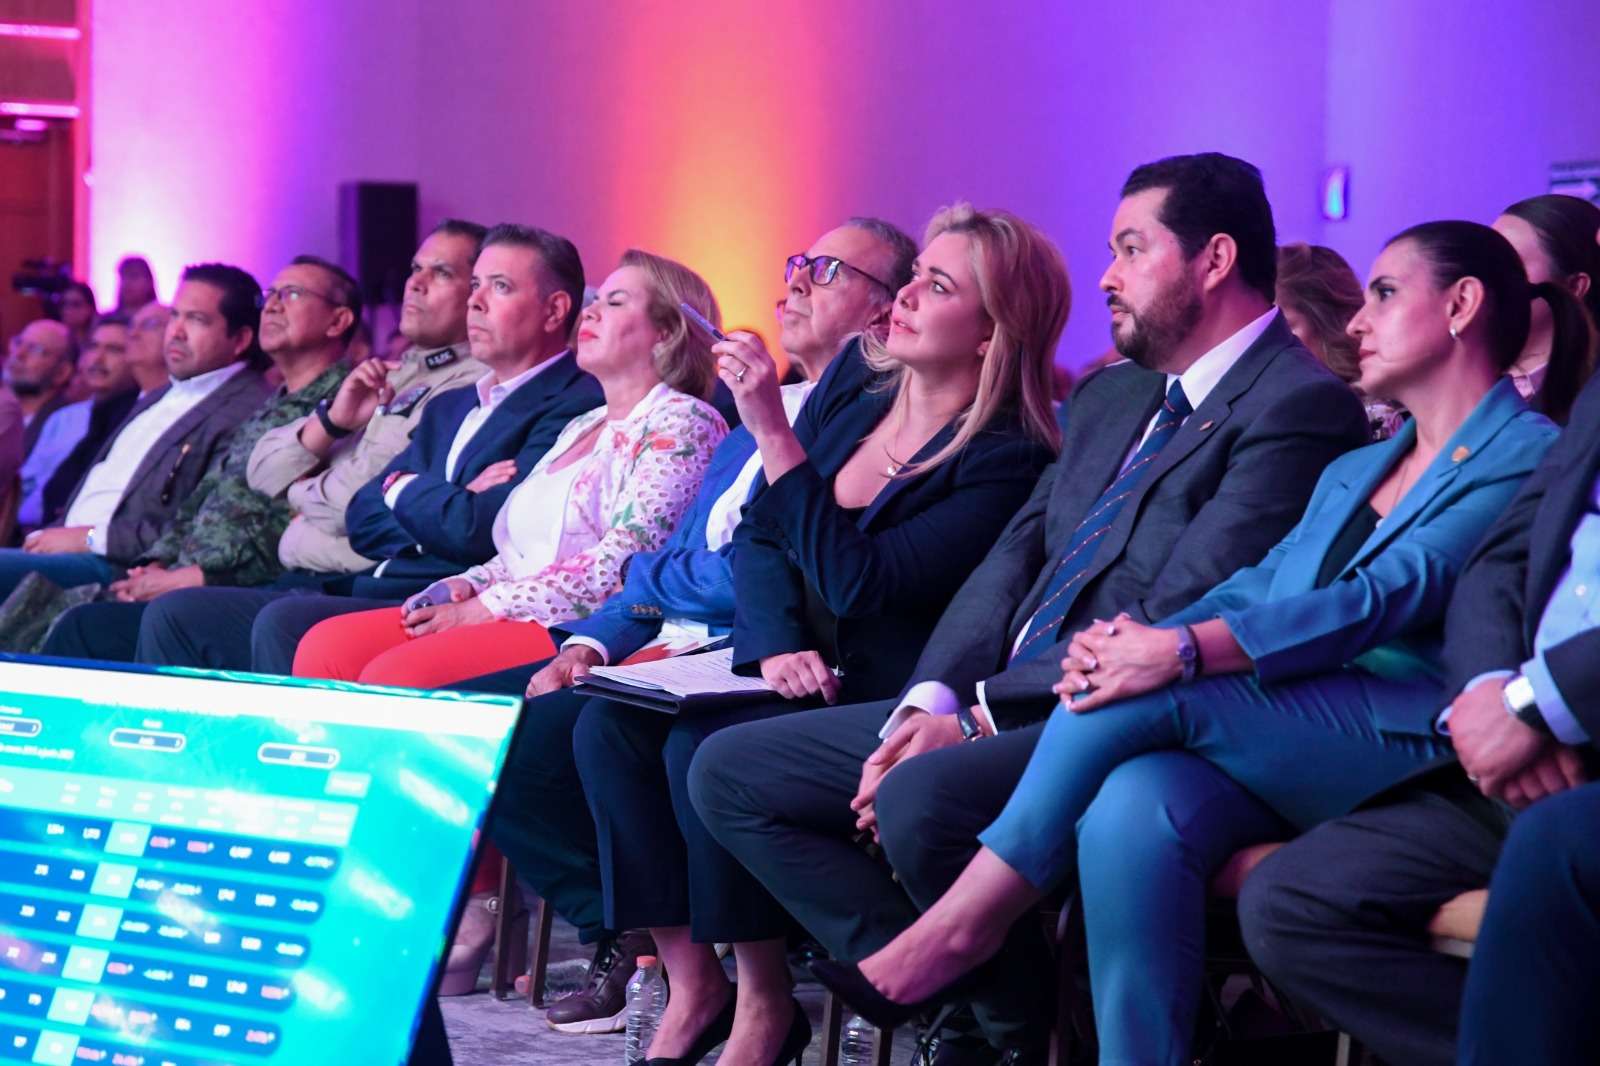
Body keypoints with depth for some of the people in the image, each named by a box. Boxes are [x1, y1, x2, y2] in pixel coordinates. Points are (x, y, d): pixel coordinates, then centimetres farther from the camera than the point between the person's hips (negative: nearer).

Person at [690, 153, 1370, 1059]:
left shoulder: (1299, 406, -10)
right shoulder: (1110, 397, 20)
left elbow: (1172, 625, -18)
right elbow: (1013, 562, 15)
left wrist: (975, 723, -17)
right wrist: (931, 702, -5)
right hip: (998, 706, 9)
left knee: (927, 801, -36)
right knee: (729, 771, 2)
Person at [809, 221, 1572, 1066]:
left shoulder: (1530, 457, -1)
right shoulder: (1354, 471, 28)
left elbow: (1391, 593, -15)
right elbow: (1257, 586, 15)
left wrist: (1186, 649, -26)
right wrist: (1136, 636, -8)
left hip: (1409, 744, -6)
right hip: (1275, 745, 6)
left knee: (1144, 693, -26)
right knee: (1132, 810, -29)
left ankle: (961, 927, -15)